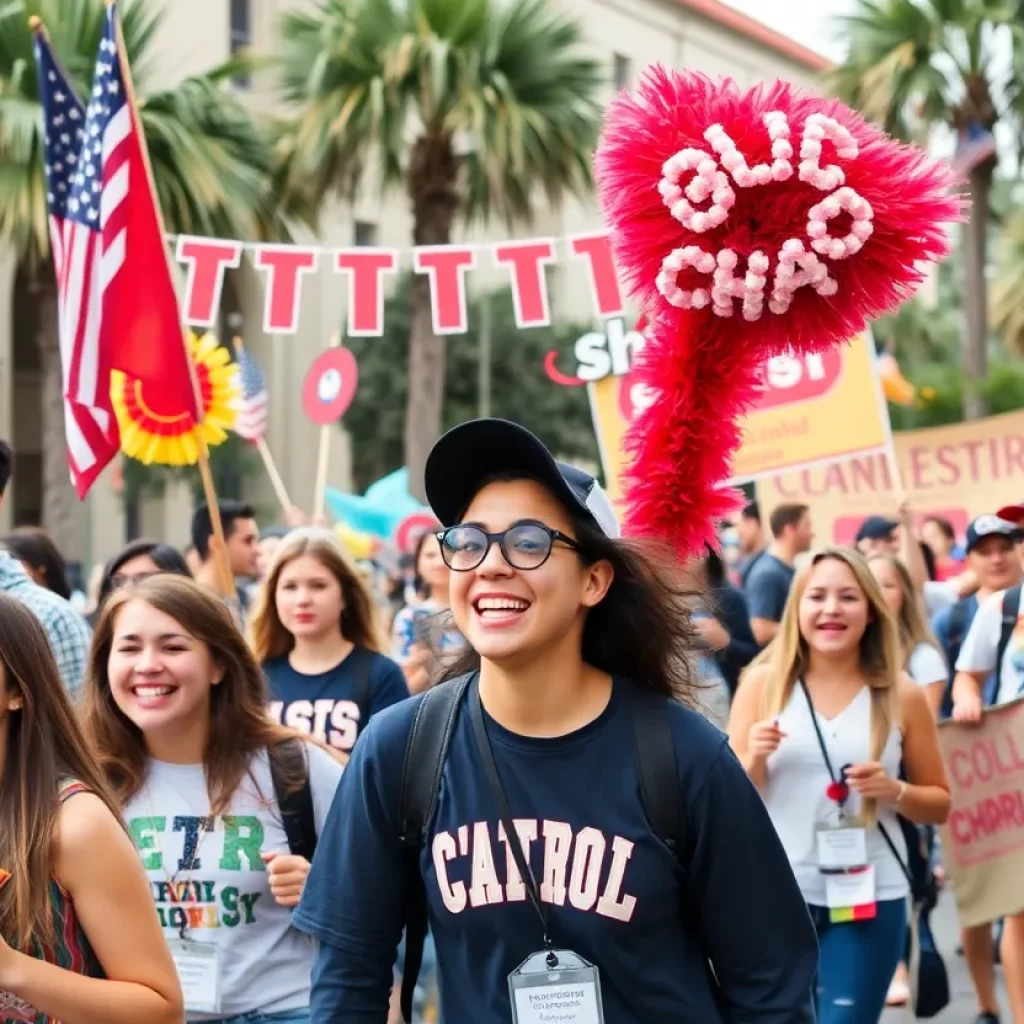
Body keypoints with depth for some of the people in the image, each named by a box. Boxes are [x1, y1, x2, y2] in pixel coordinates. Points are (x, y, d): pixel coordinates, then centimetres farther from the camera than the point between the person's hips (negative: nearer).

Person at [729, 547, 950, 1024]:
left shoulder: (901, 695, 1)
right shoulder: (763, 683, 1)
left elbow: (940, 803, 9)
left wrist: (895, 791, -11)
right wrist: (754, 759, -16)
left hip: (869, 895, 0)